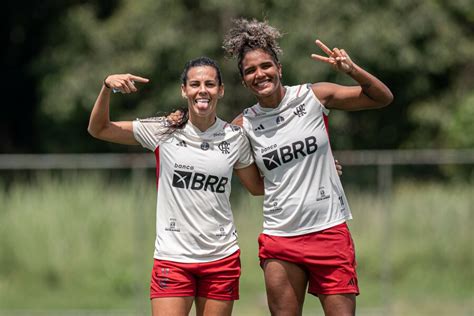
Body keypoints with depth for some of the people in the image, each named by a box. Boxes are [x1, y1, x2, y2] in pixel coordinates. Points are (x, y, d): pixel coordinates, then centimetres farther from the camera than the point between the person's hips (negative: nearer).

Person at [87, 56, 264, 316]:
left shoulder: (235, 137, 3)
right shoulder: (163, 131, -1)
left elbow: (257, 186, 16)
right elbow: (98, 129, 3)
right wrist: (107, 87, -12)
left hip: (222, 258, 2)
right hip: (172, 257, -2)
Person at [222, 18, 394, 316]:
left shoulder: (314, 96, -2)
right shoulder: (244, 125, 3)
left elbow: (383, 98, 1)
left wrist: (353, 70, -16)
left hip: (329, 230, -2)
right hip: (279, 239, 2)